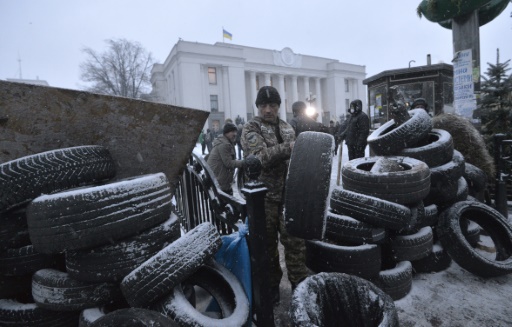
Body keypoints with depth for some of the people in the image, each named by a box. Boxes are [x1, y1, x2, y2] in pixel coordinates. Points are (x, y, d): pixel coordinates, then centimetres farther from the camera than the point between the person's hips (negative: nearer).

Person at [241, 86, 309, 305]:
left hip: (288, 195, 4)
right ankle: (271, 285, 29)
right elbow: (261, 157, -19)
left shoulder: (287, 128, 12)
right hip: (263, 197, -3)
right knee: (267, 244, 10)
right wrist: (287, 148, -27)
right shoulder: (250, 129, -4)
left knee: (295, 240, 7)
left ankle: (299, 283, 25)